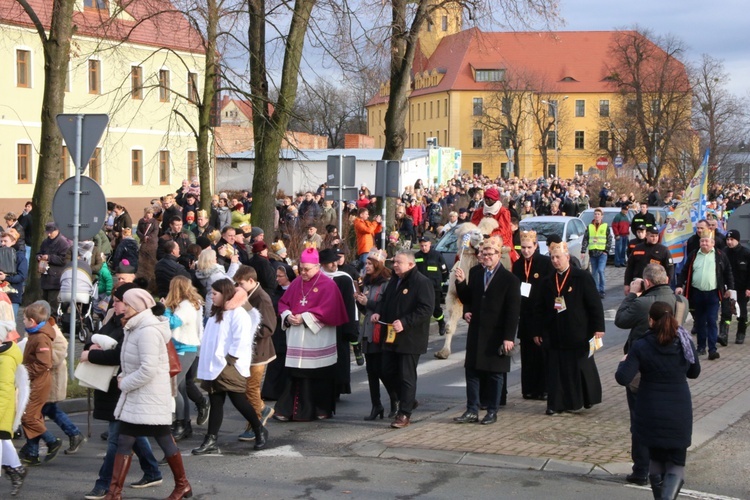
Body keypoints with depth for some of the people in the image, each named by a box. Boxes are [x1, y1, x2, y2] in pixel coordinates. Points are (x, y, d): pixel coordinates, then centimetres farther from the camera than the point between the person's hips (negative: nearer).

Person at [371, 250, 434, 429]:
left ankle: (404, 413, 6)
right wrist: (378, 312, 4)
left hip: (410, 339, -9)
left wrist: (405, 322, -27)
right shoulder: (394, 282, 15)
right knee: (388, 372, 12)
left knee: (407, 376, -2)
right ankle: (408, 401, 31)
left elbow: (426, 309, -21)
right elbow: (385, 300, 27)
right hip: (391, 338, 9)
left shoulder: (422, 283, -13)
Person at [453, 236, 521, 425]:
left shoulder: (510, 279, -9)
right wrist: (461, 283, -4)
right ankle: (472, 410, 15)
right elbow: (467, 298, 17)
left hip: (496, 336, -5)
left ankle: (492, 412, 16)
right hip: (476, 333, 5)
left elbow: (513, 311, -10)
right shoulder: (474, 272, 6)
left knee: (495, 374, 6)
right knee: (472, 371, 7)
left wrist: (509, 337, -15)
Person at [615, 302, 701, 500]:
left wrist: (624, 362, 1)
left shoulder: (641, 347, -13)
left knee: (656, 459, 20)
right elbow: (694, 372, 12)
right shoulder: (685, 344, -4)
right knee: (676, 463, 5)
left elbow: (622, 378, -18)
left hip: (652, 414, 0)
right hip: (679, 414, 1)